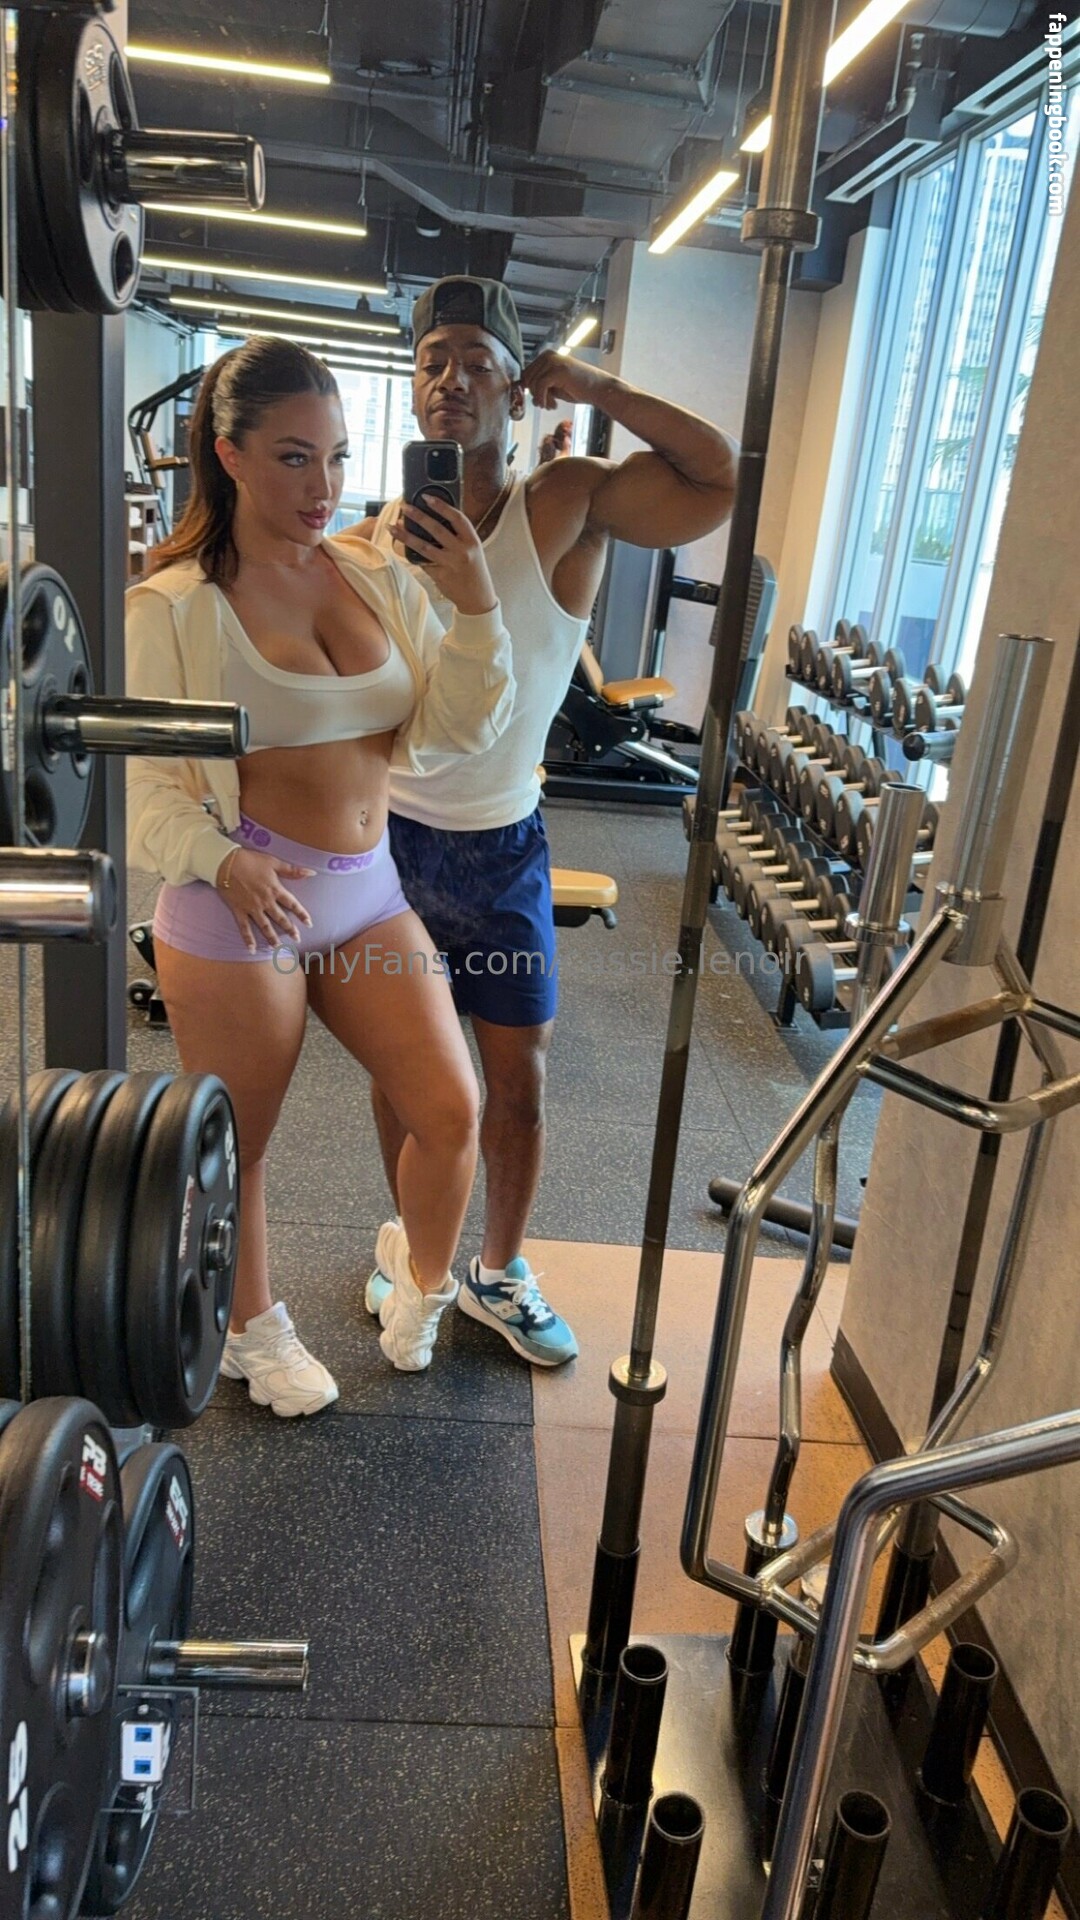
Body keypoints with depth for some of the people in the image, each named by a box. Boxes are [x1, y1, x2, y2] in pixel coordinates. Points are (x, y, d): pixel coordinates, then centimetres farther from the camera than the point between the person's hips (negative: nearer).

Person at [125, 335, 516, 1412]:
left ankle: (422, 1291, 33)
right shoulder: (175, 606, -9)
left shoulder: (378, 579, 5)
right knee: (238, 1143, 11)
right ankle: (253, 1333, 38)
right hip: (238, 909, -4)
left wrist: (475, 608, -12)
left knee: (453, 1109, 4)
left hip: (368, 895, 5)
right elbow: (143, 783, -11)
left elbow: (442, 736, 0)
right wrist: (225, 861, -29)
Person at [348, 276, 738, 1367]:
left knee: (518, 1079, 8)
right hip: (387, 837, 1)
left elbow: (731, 479, -20)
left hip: (503, 847, 0)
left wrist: (598, 389, -18)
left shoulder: (567, 508, -9)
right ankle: (409, 1240, 40)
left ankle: (499, 1273, 31)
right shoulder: (373, 545, -6)